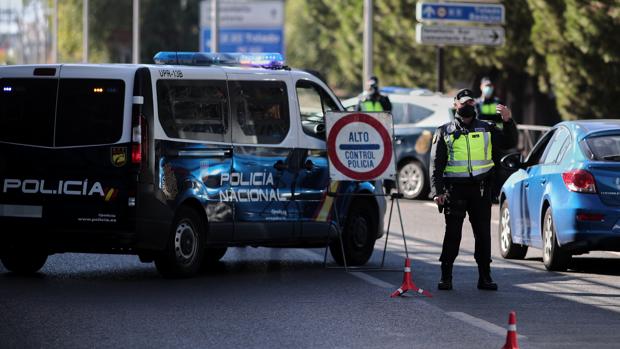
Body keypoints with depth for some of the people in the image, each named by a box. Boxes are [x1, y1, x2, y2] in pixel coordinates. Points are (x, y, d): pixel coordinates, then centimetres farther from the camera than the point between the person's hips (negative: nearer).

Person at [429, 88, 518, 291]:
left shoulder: (486, 129, 13)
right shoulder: (445, 132, 8)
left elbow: (509, 143, 11)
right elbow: (436, 164, 5)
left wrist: (508, 122, -5)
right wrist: (437, 191, -6)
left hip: (480, 189, 2)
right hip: (455, 189, -2)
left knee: (483, 234, 3)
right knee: (452, 234, -2)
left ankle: (485, 277, 9)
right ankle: (446, 277, 4)